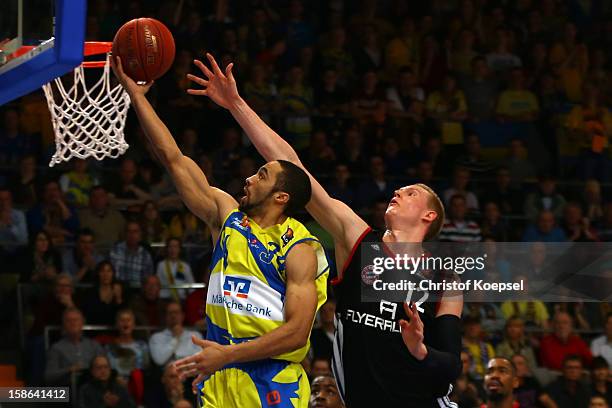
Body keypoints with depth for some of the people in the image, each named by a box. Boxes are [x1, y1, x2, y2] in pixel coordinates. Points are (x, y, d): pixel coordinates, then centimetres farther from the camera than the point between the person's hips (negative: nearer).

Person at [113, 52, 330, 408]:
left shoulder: (300, 250, -6)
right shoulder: (227, 215, 10)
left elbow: (297, 332, -15)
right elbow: (173, 158, 12)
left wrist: (228, 355, -22)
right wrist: (136, 95, 11)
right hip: (219, 379, 5)